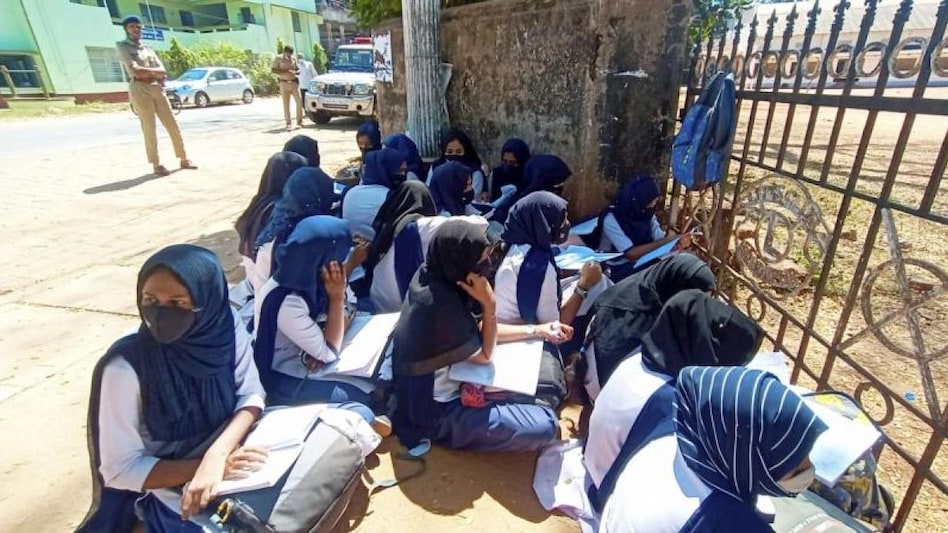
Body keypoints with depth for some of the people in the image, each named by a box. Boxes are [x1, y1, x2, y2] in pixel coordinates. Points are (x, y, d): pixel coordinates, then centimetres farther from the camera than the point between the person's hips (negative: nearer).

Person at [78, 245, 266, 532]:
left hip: (235, 474, 3)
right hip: (171, 493, -3)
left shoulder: (226, 327, -14)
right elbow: (120, 469, -13)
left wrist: (217, 454, -24)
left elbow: (251, 395, -8)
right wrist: (204, 464, -23)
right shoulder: (125, 367, -20)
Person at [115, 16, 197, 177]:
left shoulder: (148, 48, 20)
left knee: (172, 125, 2)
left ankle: (184, 159, 7)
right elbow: (135, 70, -11)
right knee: (149, 128, -7)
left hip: (157, 89, 5)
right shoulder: (122, 46, 4)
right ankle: (156, 165, -6)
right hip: (139, 89, -5)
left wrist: (145, 72, -7)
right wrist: (154, 71, 0)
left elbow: (163, 72, 7)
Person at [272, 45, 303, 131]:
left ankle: (299, 120, 10)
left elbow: (298, 70, 16)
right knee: (286, 104, -4)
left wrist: (295, 72, -8)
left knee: (299, 101, -4)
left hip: (294, 82, 3)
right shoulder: (278, 58, 1)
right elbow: (272, 70, -4)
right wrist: (285, 72, -15)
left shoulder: (294, 58, 11)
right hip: (284, 83, -3)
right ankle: (288, 123, -1)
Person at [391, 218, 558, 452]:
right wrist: (489, 304, -25)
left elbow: (476, 330, 1)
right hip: (436, 413, -8)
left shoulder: (431, 275, -7)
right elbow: (485, 354, -17)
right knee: (545, 426, -12)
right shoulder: (441, 304, -34)